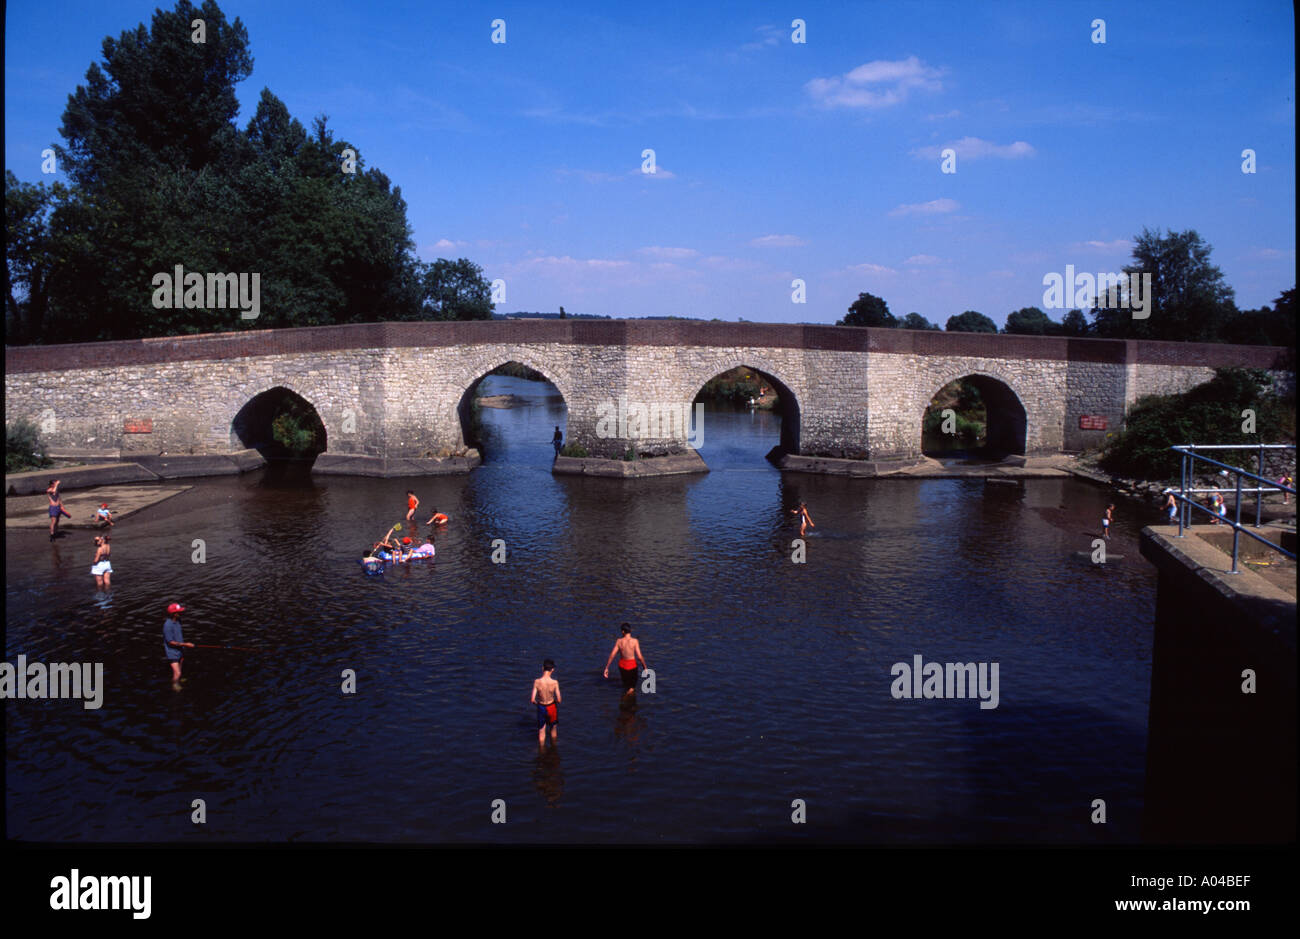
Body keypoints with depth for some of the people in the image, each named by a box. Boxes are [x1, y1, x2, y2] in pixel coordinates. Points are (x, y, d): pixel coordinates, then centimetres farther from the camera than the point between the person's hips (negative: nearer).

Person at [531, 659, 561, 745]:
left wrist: (536, 702, 4)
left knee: (541, 731, 19)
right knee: (553, 729, 26)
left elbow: (532, 699, -18)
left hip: (541, 707, 0)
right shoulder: (554, 683, -24)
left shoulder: (537, 682, -22)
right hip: (551, 707, 0)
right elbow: (559, 699, -18)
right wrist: (555, 700, 5)